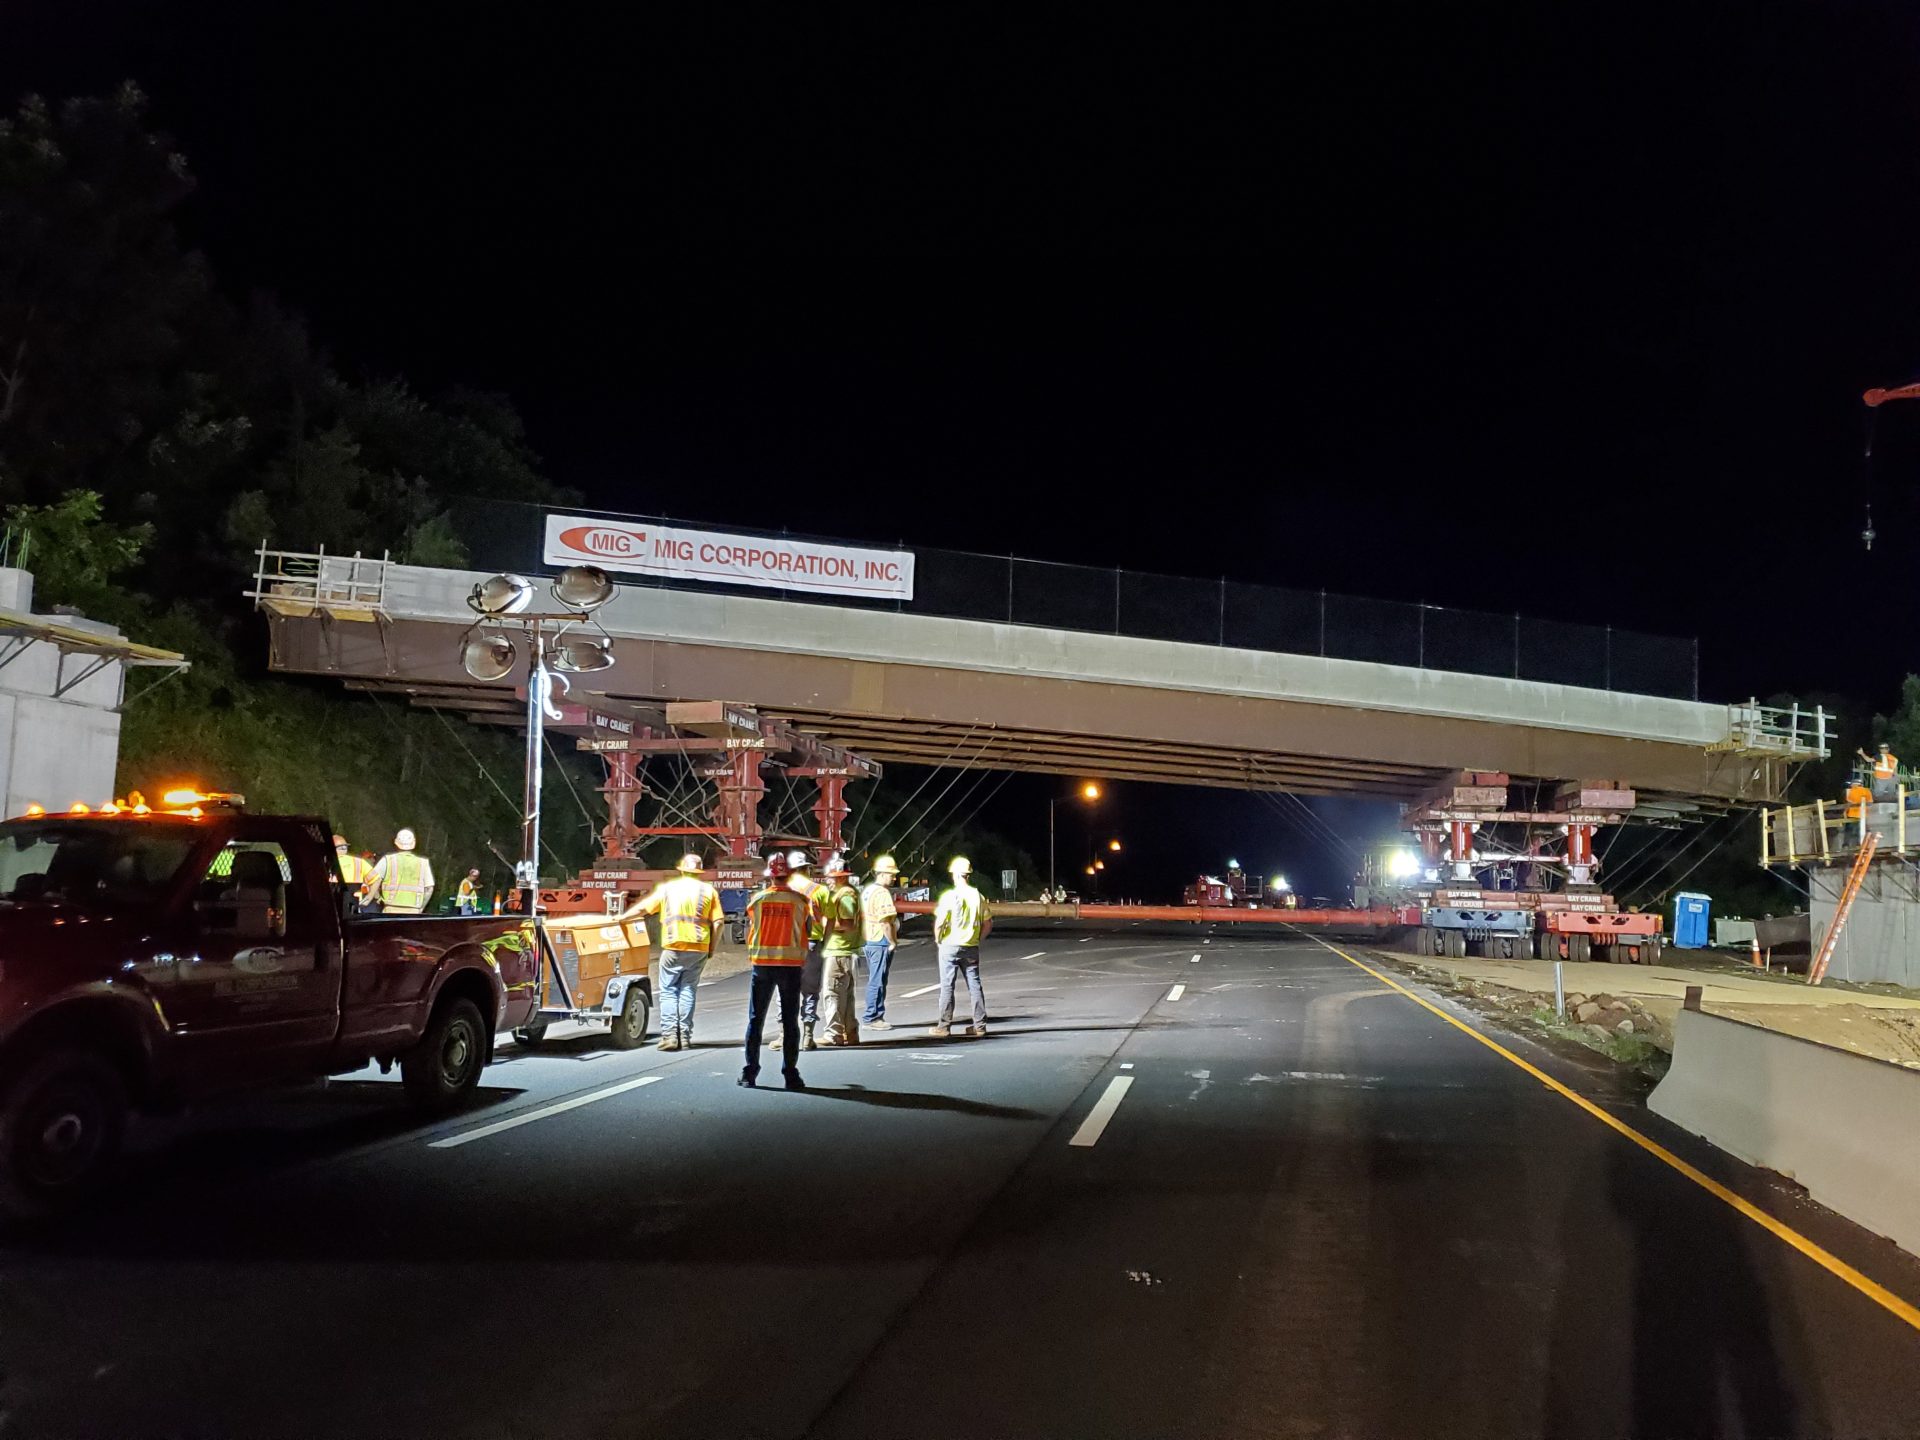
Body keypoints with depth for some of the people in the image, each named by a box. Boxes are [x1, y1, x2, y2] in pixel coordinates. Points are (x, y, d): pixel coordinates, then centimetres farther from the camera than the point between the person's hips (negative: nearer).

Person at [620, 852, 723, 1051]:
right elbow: (717, 923, 1)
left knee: (669, 991, 6)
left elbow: (641, 908, 11)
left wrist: (620, 917, 26)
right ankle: (685, 1037, 7)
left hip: (673, 947, -1)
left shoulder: (667, 888, 8)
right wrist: (711, 949, 8)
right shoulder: (709, 891, 8)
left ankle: (669, 1035, -3)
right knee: (688, 991, 8)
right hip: (698, 949, 1)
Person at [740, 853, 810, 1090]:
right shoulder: (800, 901, -5)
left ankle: (749, 1073, 11)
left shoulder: (757, 899, -3)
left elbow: (749, 932, 7)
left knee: (755, 1020, 9)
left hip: (762, 964, 1)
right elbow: (805, 934, 3)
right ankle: (790, 1074, 4)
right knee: (790, 1021, 5)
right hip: (791, 964, -1)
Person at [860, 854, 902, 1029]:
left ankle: (875, 1016, 20)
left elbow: (862, 918, 18)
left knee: (875, 981, 16)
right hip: (881, 942, -10)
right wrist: (893, 942, -13)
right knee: (877, 982, -5)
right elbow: (885, 922, -22)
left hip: (868, 941, 10)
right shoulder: (882, 893, -16)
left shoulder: (867, 891, 15)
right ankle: (871, 1018, -2)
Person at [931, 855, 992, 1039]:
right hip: (972, 948, 4)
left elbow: (939, 922, -17)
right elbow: (988, 923, 6)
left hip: (950, 946, -4)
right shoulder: (978, 896, 2)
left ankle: (944, 1025, 6)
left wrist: (938, 939, -1)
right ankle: (979, 1025, 11)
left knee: (947, 986, 3)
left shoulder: (950, 896, -13)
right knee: (975, 985, 9)